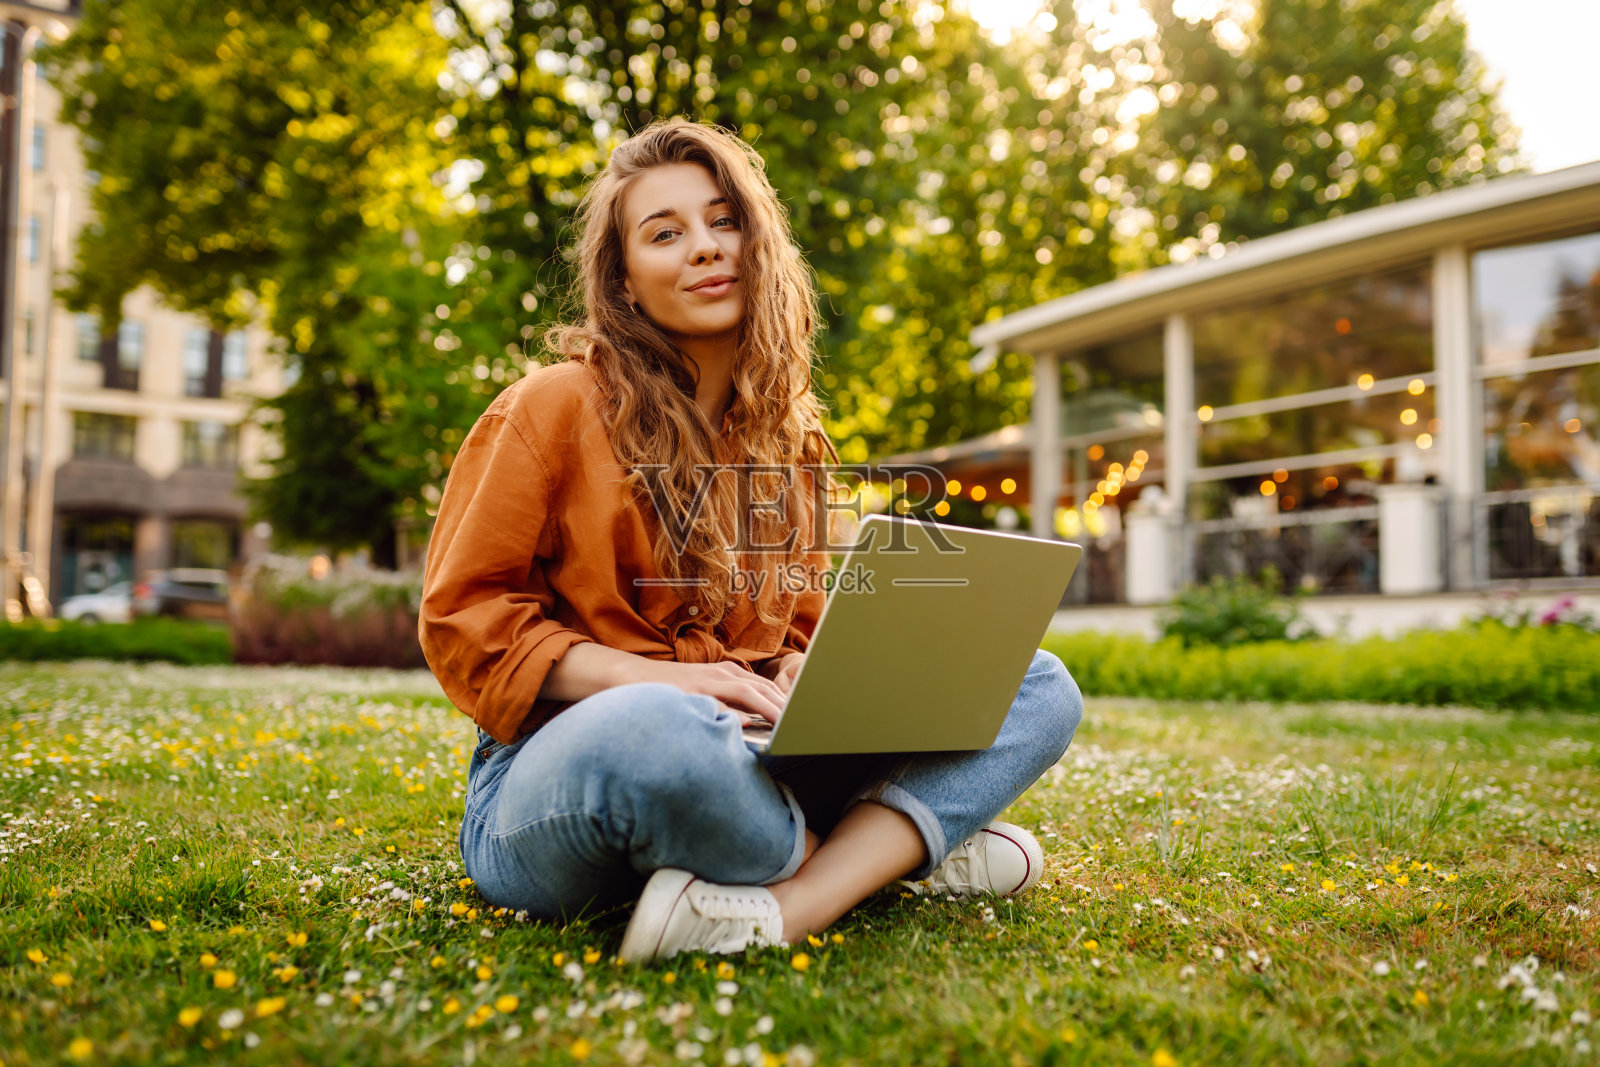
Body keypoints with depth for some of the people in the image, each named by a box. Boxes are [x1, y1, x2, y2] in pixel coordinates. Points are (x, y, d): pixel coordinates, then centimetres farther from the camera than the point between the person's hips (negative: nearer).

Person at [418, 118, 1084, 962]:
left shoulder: (791, 436, 15)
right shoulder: (554, 408, -1)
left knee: (1039, 685, -6)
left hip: (752, 761, 6)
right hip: (555, 778, -5)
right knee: (654, 729, -43)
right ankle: (894, 848, -13)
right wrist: (660, 677, -18)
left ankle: (786, 908, -28)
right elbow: (462, 620, -4)